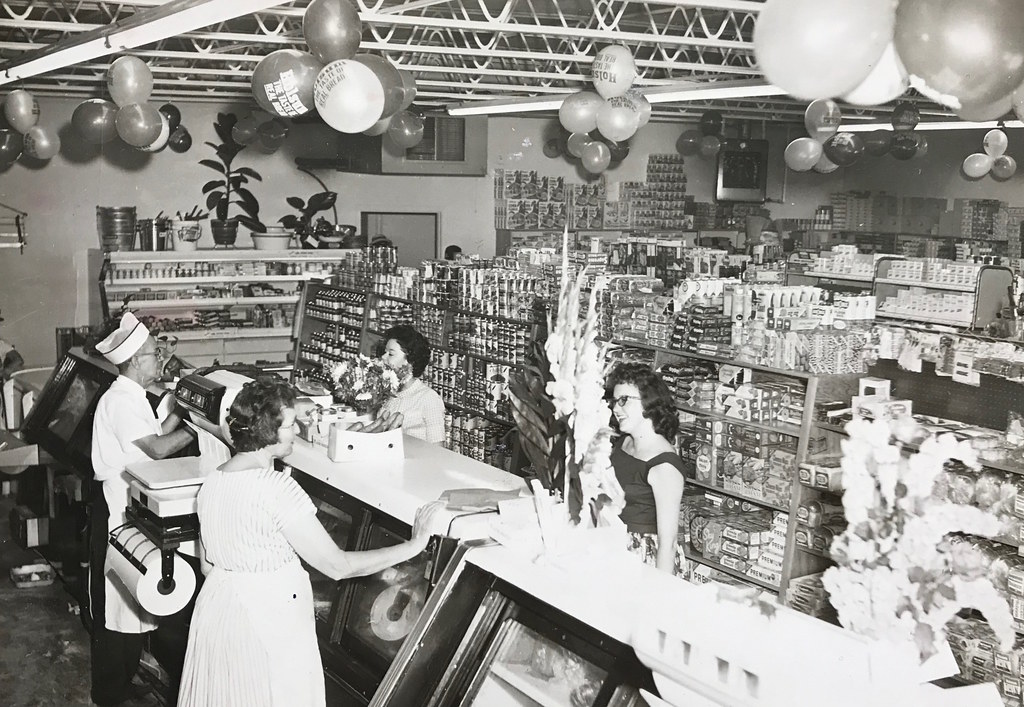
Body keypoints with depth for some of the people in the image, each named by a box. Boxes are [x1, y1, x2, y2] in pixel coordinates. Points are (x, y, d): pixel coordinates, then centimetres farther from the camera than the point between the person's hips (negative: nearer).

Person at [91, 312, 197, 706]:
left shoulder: (132, 397, 11)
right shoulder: (120, 400, -21)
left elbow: (154, 438, 10)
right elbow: (157, 449, -25)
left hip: (133, 504, 10)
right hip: (117, 508, -10)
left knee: (131, 597, 18)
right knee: (117, 601, 0)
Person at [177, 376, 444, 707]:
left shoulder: (213, 480, 0)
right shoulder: (278, 487, -24)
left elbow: (208, 564, 9)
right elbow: (337, 566, -22)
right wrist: (414, 545, -15)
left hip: (217, 609, 7)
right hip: (269, 621, -7)